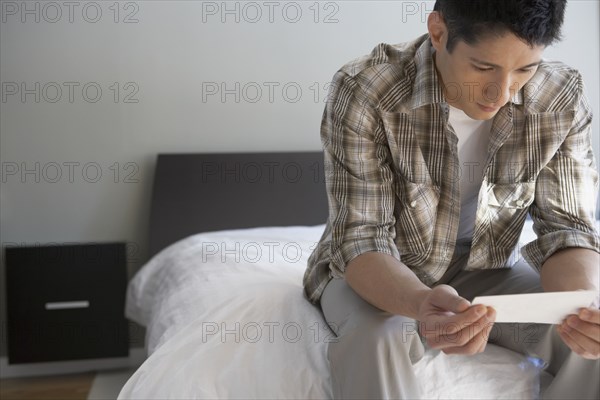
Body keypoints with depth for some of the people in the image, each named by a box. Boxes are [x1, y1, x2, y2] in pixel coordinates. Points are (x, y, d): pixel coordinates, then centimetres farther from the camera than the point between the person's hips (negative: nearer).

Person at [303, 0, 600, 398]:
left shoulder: (563, 100, -16)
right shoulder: (362, 92, -26)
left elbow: (566, 226, -12)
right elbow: (361, 240, -26)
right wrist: (420, 303, -48)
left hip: (487, 271, 4)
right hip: (377, 274, -3)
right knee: (375, 339, -35)